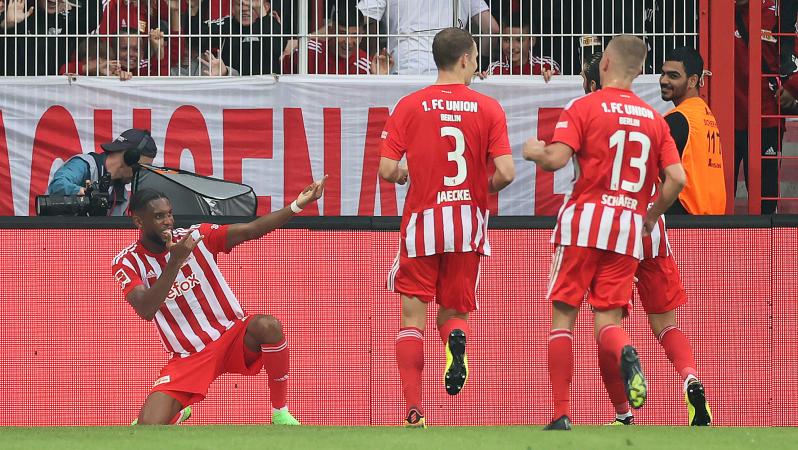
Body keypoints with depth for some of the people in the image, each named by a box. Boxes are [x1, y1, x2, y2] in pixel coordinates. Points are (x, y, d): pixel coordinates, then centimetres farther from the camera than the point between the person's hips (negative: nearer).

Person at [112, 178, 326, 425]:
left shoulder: (196, 236, -4)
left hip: (232, 338, 0)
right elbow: (146, 311, -23)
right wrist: (174, 263, -34)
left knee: (267, 326, -34)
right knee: (147, 426, -18)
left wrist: (298, 205, -21)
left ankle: (281, 412, -14)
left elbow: (251, 230, -9)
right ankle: (178, 410, 23)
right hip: (188, 358, 0)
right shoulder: (127, 262, -6)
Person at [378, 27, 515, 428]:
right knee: (453, 312, 15)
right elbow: (505, 172, -9)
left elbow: (387, 171, -6)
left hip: (422, 219, -1)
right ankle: (457, 337, -22)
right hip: (468, 221, 1)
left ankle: (414, 411, -7)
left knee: (413, 316, 6)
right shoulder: (488, 108, -2)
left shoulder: (409, 106, -2)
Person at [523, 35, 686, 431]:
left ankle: (561, 416, -3)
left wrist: (534, 151, 8)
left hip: (585, 220, -3)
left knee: (563, 316, 4)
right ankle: (624, 354, -29)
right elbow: (677, 178, 4)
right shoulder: (654, 119, 11)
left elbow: (557, 159, -14)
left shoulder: (584, 107, -2)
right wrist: (650, 216, 19)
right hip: (629, 227, 3)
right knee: (608, 320, 6)